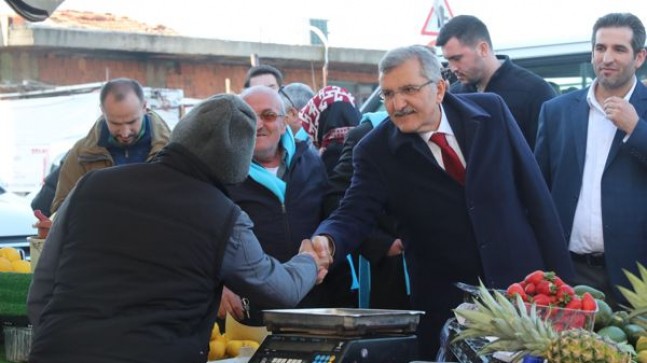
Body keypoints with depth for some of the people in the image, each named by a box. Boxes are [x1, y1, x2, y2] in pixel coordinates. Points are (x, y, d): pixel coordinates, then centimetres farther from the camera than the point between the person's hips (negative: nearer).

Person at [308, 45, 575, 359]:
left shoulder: (491, 111, -2)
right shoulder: (375, 152, -4)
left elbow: (533, 191, 1)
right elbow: (355, 215, -10)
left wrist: (559, 275, -1)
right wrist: (327, 241, -34)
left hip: (522, 283, 1)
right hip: (446, 308, -1)